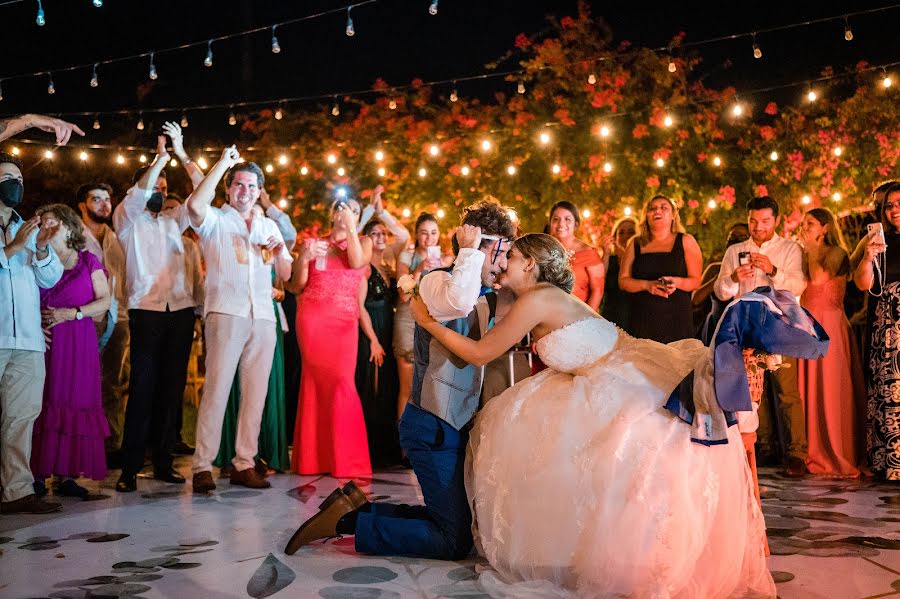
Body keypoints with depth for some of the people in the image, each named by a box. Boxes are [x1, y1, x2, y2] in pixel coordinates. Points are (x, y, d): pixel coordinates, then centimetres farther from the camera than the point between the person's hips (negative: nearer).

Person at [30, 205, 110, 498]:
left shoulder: (88, 260, 12)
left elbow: (105, 301, 4)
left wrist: (72, 313, -10)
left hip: (78, 342, 0)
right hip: (44, 339, 0)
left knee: (74, 402, -5)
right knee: (42, 403, -6)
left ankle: (67, 475, -3)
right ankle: (38, 473, -2)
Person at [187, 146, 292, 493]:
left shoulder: (269, 226, 21)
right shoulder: (215, 220, 7)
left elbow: (286, 275, 20)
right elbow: (195, 205, -18)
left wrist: (279, 253, -1)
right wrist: (223, 163, -10)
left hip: (263, 317, 5)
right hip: (226, 313, -5)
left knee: (255, 392, 4)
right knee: (217, 389, -10)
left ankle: (244, 464, 10)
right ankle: (202, 465, -6)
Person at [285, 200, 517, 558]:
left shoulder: (484, 297, 14)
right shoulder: (437, 282, -14)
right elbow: (459, 300, -38)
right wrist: (469, 251, -23)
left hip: (457, 424, 10)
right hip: (434, 427, -10)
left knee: (458, 520, 17)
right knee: (454, 541, -9)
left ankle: (357, 506, 20)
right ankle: (345, 522, -1)